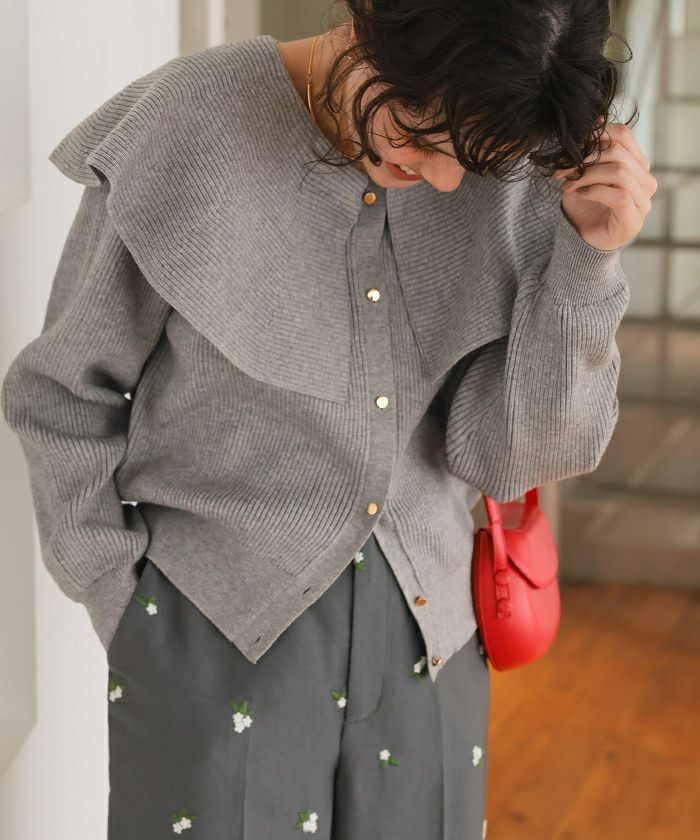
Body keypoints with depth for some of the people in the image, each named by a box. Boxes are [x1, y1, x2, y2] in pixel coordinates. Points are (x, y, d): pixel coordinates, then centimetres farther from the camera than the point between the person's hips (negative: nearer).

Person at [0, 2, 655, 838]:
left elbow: (507, 456, -8)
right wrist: (124, 606, -4)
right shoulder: (187, 131, -14)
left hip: (424, 636, 3)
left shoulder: (501, 178, -7)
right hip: (218, 629, -3)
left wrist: (585, 261, -20)